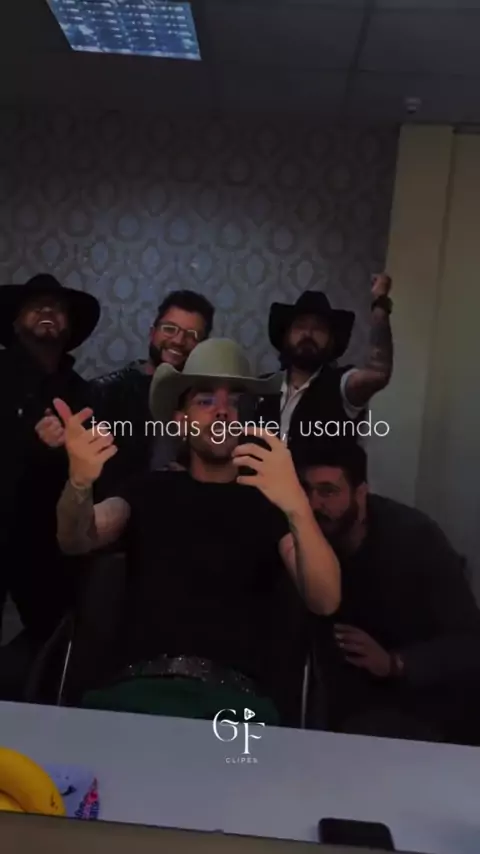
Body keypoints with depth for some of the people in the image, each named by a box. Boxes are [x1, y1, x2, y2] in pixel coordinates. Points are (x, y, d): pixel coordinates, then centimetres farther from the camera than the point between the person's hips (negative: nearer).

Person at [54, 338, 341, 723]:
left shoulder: (268, 500, 12)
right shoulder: (152, 490, 20)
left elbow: (325, 600, -2)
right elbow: (76, 541, 3)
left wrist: (298, 507, -22)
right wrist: (80, 483, -21)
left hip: (235, 694, -1)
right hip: (141, 685, 1)